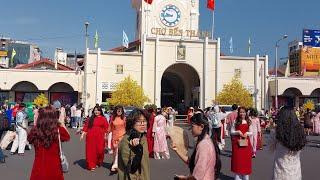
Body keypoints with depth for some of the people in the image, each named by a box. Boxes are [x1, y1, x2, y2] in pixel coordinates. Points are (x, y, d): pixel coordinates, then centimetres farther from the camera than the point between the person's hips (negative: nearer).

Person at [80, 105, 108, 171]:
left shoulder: (103, 119, 2)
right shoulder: (90, 119, 7)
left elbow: (106, 128, 1)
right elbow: (86, 126, 5)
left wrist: (105, 136, -4)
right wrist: (82, 134, -2)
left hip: (99, 137, -1)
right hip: (90, 137, 1)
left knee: (99, 150, 3)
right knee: (91, 151, 2)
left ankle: (98, 163, 28)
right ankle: (91, 165, 10)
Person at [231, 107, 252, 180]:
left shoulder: (248, 122, 6)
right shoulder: (235, 121, 0)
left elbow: (251, 132, 8)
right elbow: (232, 131, 0)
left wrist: (247, 133, -11)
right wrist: (238, 132, -16)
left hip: (246, 142, 2)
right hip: (237, 142, -2)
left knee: (246, 159, 5)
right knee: (238, 159, 2)